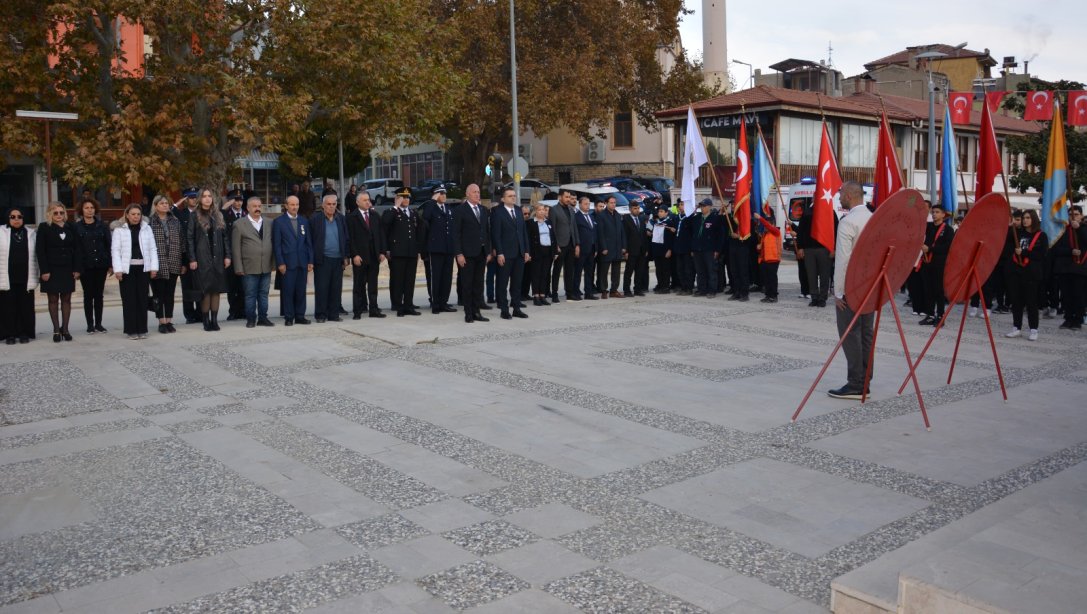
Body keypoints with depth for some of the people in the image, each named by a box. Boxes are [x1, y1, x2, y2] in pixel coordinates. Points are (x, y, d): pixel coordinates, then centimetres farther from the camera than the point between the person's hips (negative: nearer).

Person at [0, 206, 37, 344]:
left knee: (25, 306, 5)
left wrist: (34, 277, 4)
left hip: (25, 278, 1)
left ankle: (24, 333, 14)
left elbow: (35, 256, 8)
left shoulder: (31, 233, 6)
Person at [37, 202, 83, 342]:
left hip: (68, 269, 2)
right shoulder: (44, 228, -1)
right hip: (52, 269, -2)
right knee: (53, 299, 3)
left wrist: (77, 269, -1)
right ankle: (56, 329, 8)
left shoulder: (71, 228, 7)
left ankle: (65, 329, 13)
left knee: (66, 299, 6)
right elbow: (40, 250, -5)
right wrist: (44, 271, -11)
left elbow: (77, 249, 6)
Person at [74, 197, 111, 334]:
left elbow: (108, 245, 5)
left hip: (100, 265, 2)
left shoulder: (102, 226, 6)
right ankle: (90, 324, 9)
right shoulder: (76, 227, 0)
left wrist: (110, 264, -1)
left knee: (99, 295, 7)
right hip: (85, 266, -2)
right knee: (88, 295, 4)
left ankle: (98, 323, 14)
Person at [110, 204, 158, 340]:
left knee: (143, 299, 5)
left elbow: (153, 249, 7)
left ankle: (142, 329, 11)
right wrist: (118, 269, -10)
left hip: (143, 268, 2)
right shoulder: (119, 229, 2)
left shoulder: (146, 228, 8)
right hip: (127, 269, -2)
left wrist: (154, 267, -1)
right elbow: (116, 251, -2)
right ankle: (131, 330, 6)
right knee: (129, 300, 0)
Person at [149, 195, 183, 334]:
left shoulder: (175, 222, 10)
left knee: (170, 294, 7)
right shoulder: (150, 223, -2)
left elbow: (181, 242, 10)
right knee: (159, 294, 2)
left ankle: (169, 321, 13)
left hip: (173, 264, 3)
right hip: (157, 264, -3)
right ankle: (161, 322, 9)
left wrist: (183, 262, 6)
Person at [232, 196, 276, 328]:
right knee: (250, 295, 3)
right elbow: (236, 248, -2)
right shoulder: (239, 224, 1)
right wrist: (239, 268, -7)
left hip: (266, 267, 3)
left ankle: (263, 318, 16)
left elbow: (272, 244, 10)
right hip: (249, 268, -3)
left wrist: (274, 263, 4)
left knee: (264, 294, 8)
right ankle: (251, 319, 11)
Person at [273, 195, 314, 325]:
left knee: (301, 291, 6)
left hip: (302, 262, 4)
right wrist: (280, 263, -9)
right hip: (288, 262, -4)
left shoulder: (304, 221, 12)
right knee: (288, 291, -1)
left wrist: (310, 261, 5)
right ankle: (288, 318, 6)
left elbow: (308, 242, 12)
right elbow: (276, 244, -3)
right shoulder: (279, 221, 0)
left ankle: (300, 316, 13)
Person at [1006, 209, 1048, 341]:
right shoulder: (1018, 234, 13)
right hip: (1016, 272, 4)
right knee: (1016, 301, 6)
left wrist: (1023, 252, -14)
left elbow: (1042, 255, -7)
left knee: (1031, 301, 0)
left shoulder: (1041, 236, 0)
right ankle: (1016, 328, 14)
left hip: (1032, 273, -4)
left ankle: (1034, 330, 7)